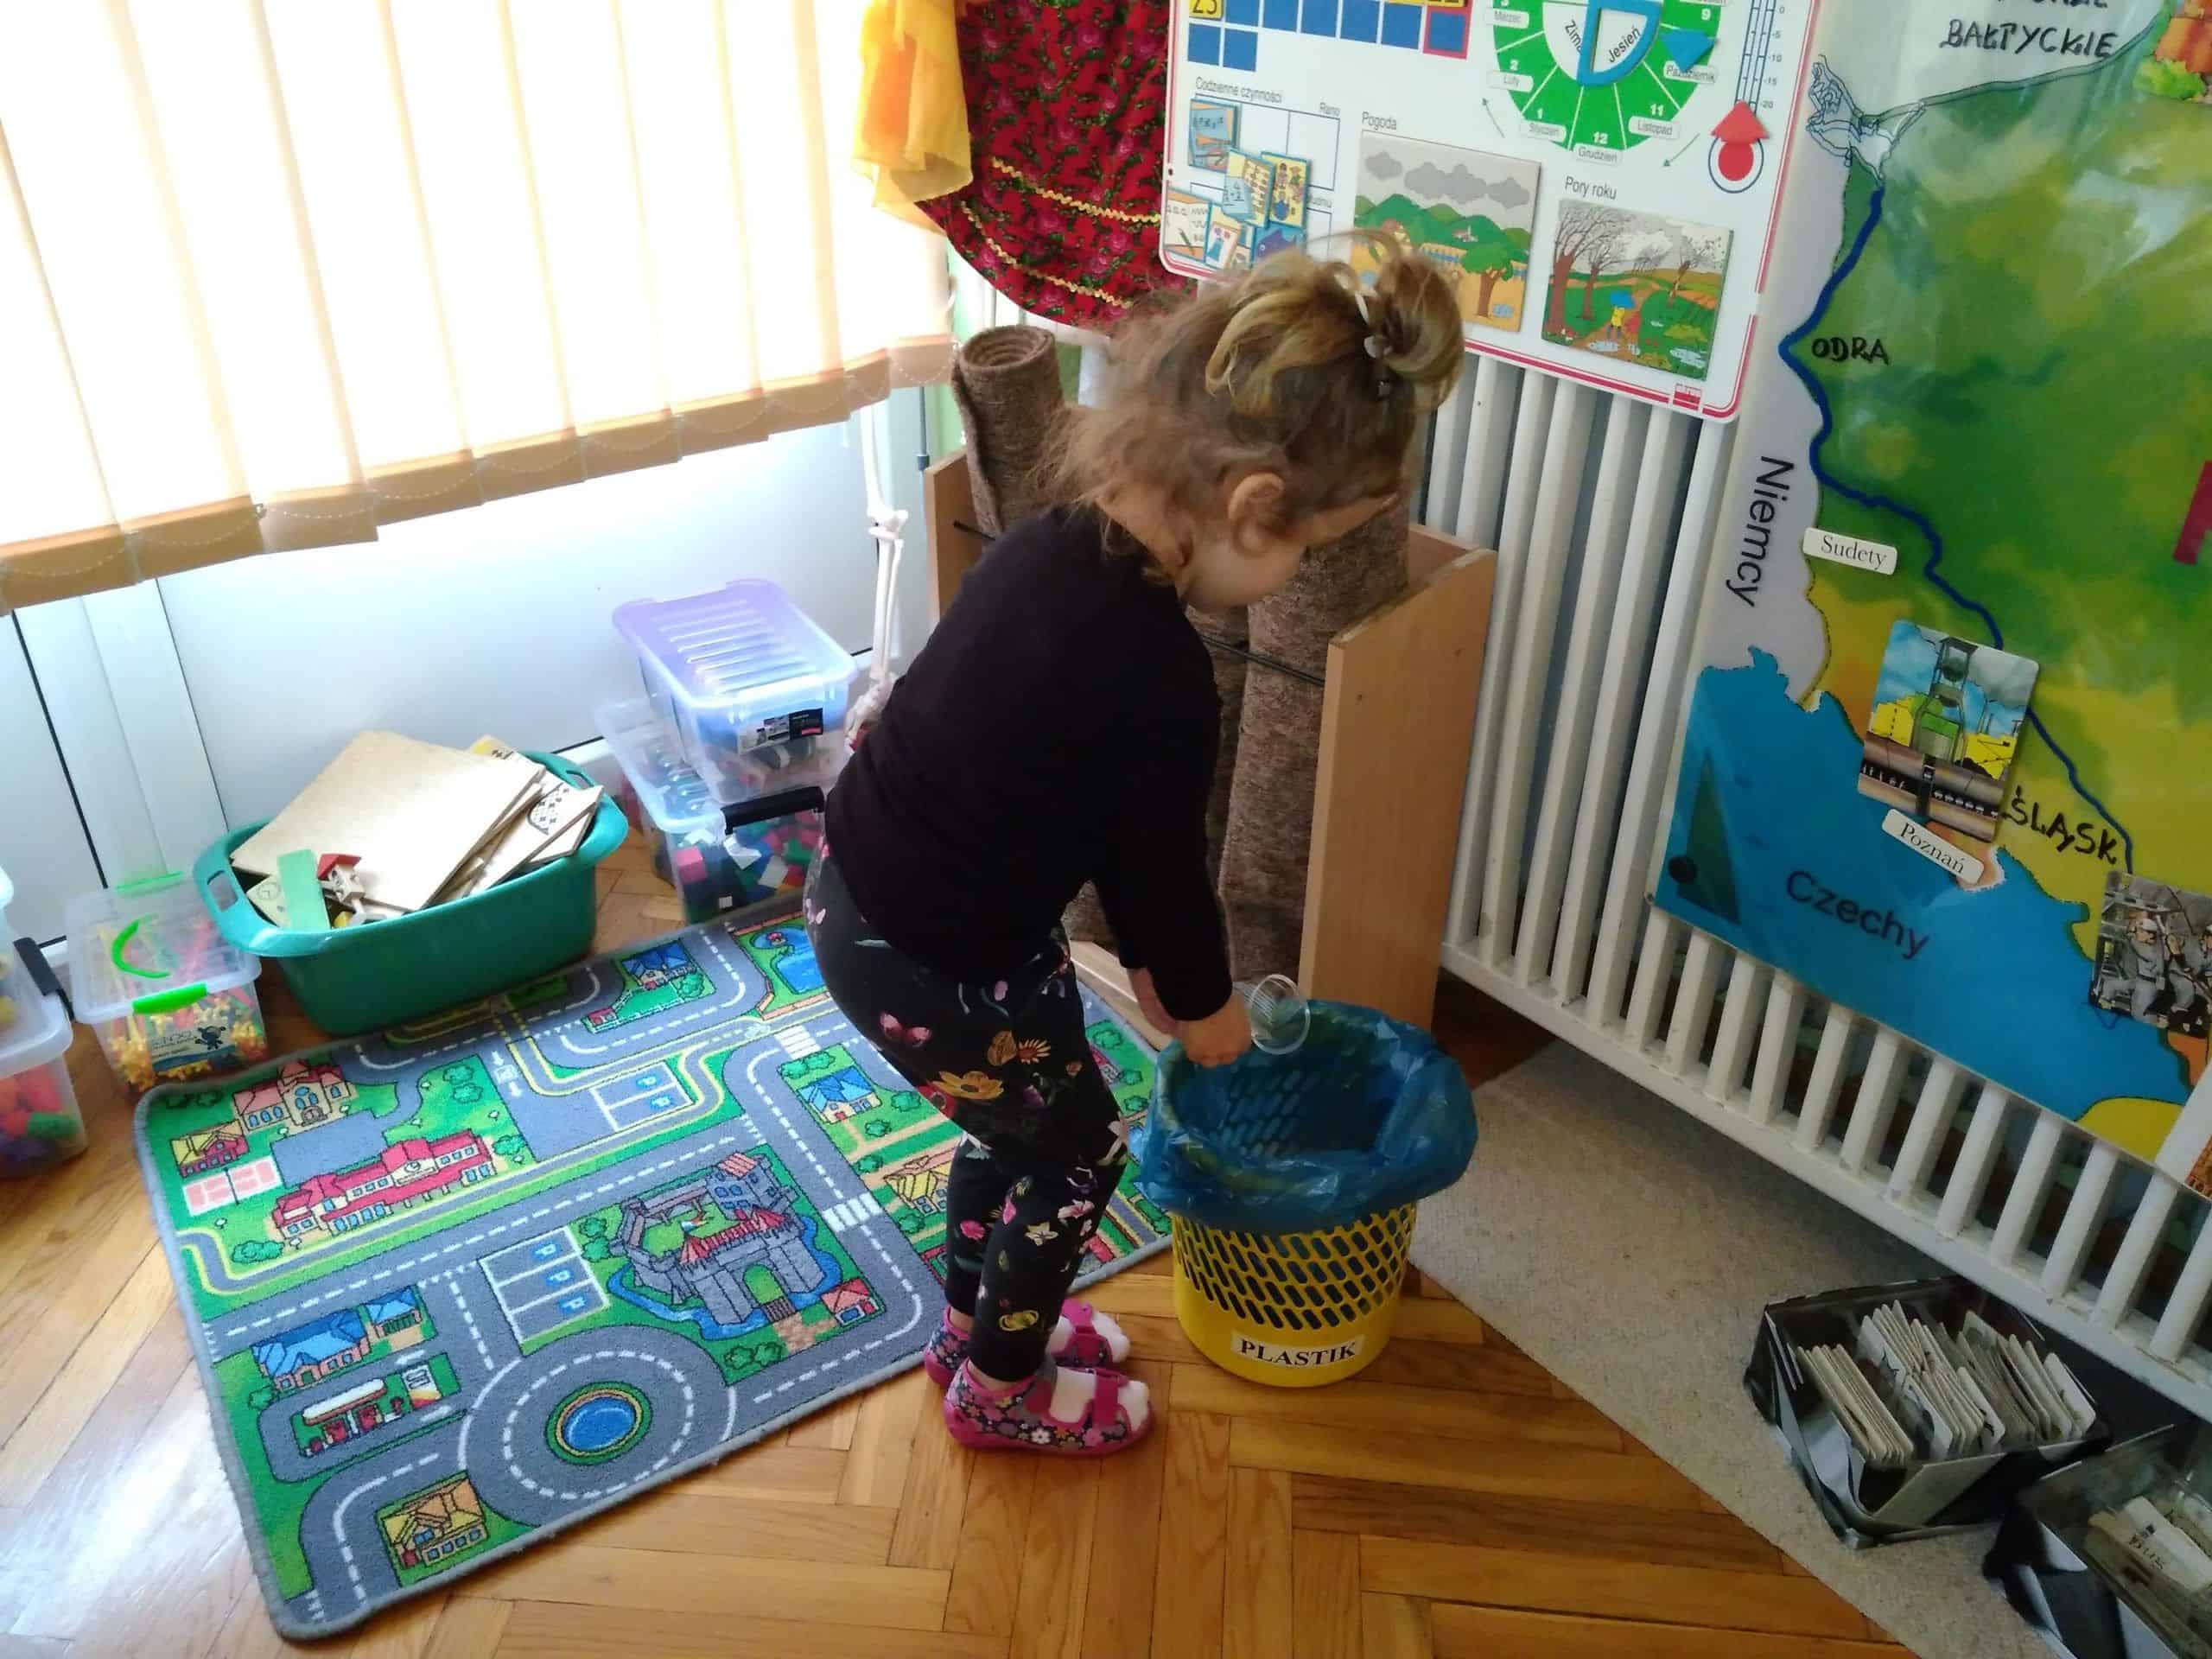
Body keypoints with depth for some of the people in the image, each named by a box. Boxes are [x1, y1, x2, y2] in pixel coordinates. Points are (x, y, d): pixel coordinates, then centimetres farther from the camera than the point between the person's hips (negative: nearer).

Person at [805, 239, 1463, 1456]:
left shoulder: (1053, 544, -3)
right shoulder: (1160, 679, -30)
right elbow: (1165, 864, -14)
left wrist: (1144, 954, 17)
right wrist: (1204, 1007, 6)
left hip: (857, 888, 8)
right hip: (928, 969, -8)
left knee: (1019, 1113, 28)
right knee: (1081, 1150, 17)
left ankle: (974, 1321, 51)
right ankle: (1001, 1389, 39)